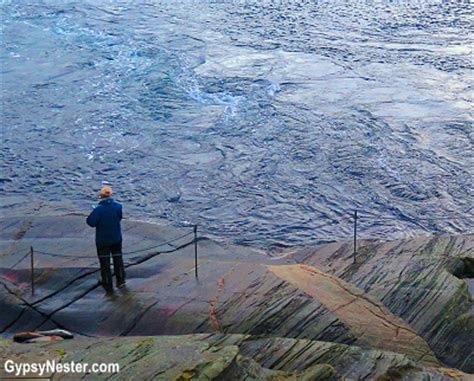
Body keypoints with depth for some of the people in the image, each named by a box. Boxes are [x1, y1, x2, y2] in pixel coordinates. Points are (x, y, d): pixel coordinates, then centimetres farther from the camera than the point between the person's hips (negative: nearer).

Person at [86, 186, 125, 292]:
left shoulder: (98, 209, -22)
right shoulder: (118, 206, -11)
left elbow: (91, 222, -22)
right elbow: (119, 218, -1)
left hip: (102, 239, -3)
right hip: (116, 238, 3)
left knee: (105, 262, 9)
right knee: (118, 258, 21)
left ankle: (108, 285, 13)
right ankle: (120, 280, 29)